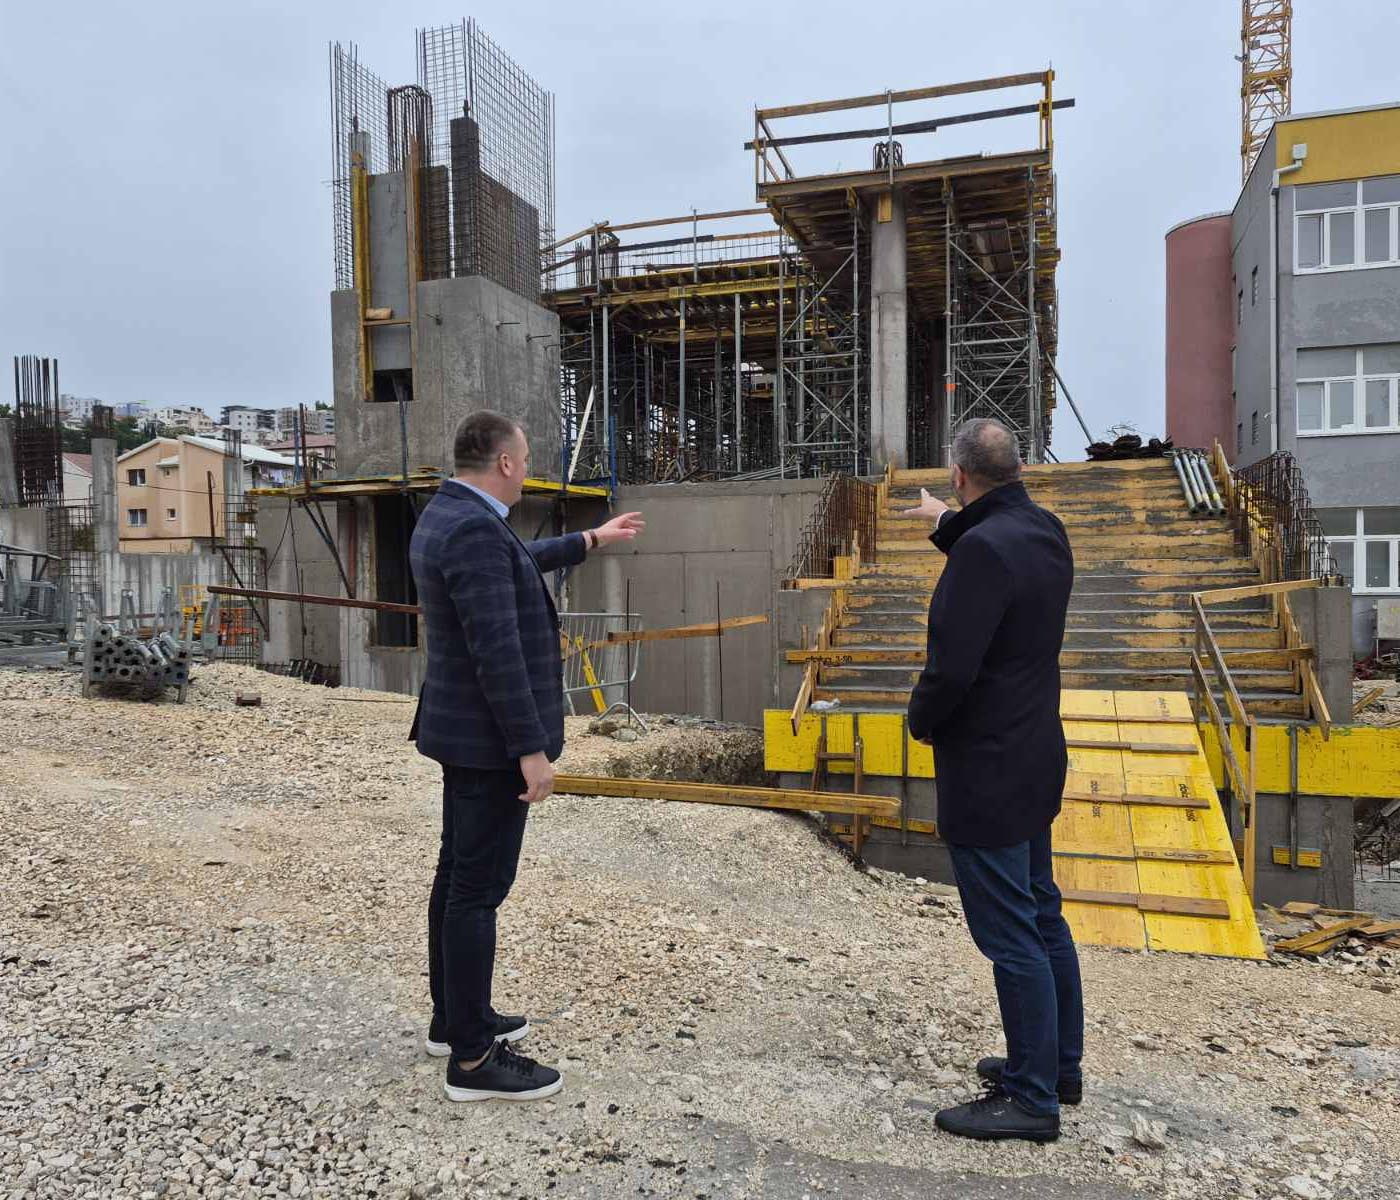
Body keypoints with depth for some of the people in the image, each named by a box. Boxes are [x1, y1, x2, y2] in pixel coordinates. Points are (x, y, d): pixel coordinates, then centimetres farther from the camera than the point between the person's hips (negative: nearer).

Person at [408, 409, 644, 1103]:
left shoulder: (446, 517, 10)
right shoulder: (474, 529, -22)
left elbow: (517, 565, 29)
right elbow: (497, 653, -26)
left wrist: (592, 540, 37)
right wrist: (531, 749, -23)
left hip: (465, 732, 11)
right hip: (491, 740, -11)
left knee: (458, 876, 18)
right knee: (479, 889, -2)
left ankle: (453, 1018, 33)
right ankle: (474, 1059, 10)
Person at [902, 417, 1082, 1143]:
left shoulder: (984, 548, -23)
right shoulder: (1044, 532, 5)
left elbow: (952, 667, -27)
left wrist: (920, 720, -7)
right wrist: (947, 524, 40)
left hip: (986, 768, -10)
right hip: (1036, 760, 10)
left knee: (1010, 934, 0)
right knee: (1042, 918, 19)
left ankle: (1032, 1099, 13)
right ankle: (1059, 1064, 34)